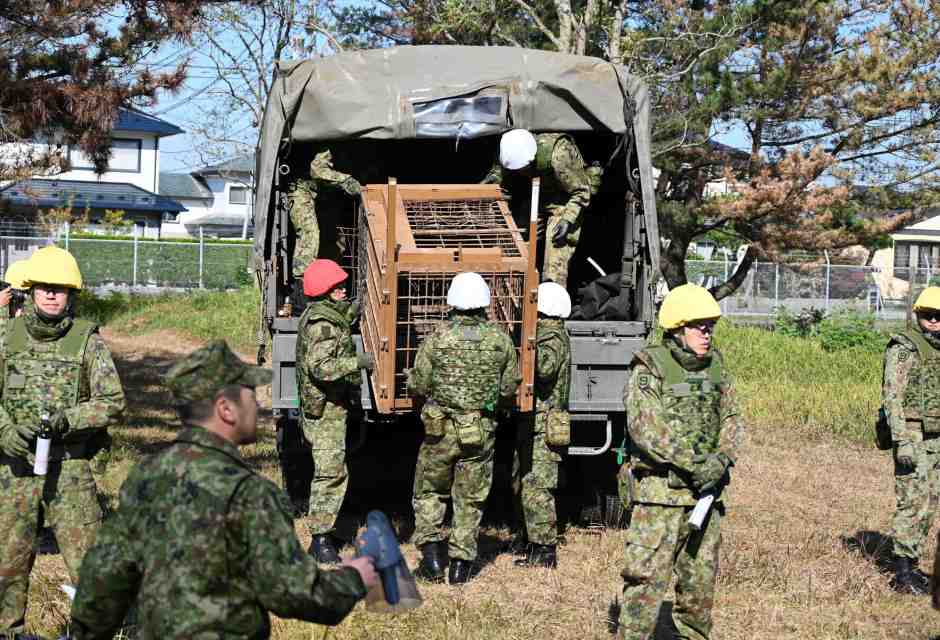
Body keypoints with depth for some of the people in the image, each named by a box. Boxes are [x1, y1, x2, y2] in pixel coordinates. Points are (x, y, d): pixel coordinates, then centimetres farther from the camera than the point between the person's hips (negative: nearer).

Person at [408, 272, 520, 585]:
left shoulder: (438, 337, -10)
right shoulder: (500, 340, -5)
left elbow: (417, 386, -6)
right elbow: (509, 388, 3)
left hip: (440, 430, -1)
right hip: (481, 432, 1)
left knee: (429, 492, 17)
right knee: (470, 500, 13)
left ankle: (432, 554, 8)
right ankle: (461, 563, 14)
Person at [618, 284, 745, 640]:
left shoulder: (714, 367, 10)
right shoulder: (649, 369, -11)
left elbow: (731, 419, 12)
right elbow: (647, 429, -20)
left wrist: (723, 458, -7)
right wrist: (696, 464, -21)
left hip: (705, 490, 6)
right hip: (659, 492, -6)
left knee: (701, 576, 15)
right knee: (647, 577, -9)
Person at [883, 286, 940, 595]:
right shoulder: (903, 349, -11)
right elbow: (893, 398, -17)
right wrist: (902, 442, -24)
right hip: (913, 438, -8)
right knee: (913, 503, -9)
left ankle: (910, 563, 21)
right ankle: (902, 575, -5)